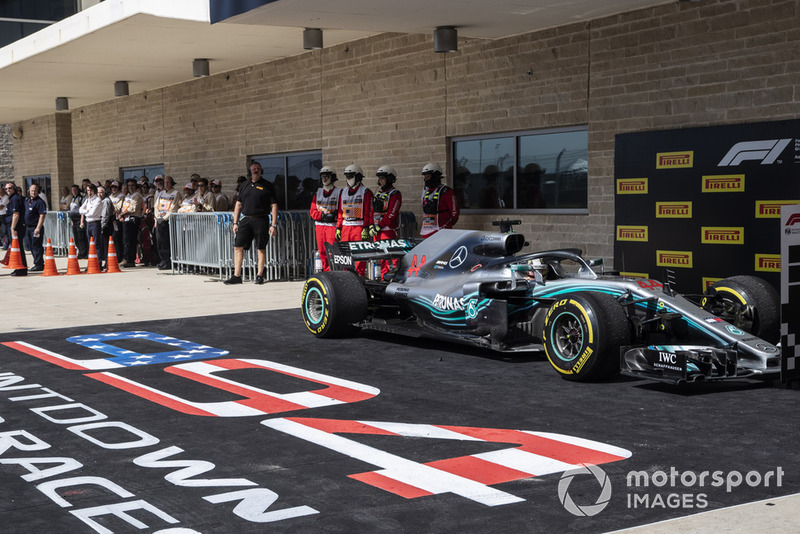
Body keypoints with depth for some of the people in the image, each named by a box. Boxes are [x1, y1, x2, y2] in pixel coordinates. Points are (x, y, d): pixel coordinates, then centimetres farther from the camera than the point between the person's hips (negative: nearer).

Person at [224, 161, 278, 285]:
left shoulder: (267, 186, 3)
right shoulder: (245, 186, 15)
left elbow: (274, 206, 0)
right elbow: (238, 204, 18)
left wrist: (274, 225, -7)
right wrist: (235, 222, 11)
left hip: (261, 220, -3)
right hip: (245, 219, 3)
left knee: (261, 248, 1)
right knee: (238, 247, -3)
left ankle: (259, 275, 11)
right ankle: (237, 276, 0)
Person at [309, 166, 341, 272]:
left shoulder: (338, 192, 1)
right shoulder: (318, 193, 15)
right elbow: (312, 211, 9)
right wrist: (323, 215, -9)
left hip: (332, 225, -5)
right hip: (319, 226, 5)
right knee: (322, 252, 5)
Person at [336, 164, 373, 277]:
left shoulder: (365, 192, -2)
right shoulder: (344, 192, 17)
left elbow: (368, 212, -7)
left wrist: (366, 228, -14)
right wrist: (338, 227, 14)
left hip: (359, 226, -6)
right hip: (345, 227, 6)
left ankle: (359, 276, -2)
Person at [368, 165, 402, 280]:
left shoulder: (394, 194, -7)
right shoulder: (378, 193, 19)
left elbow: (391, 214, -15)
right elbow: (373, 211, 19)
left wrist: (379, 226, -16)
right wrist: (372, 225, 5)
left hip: (388, 229, -8)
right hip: (377, 231, 8)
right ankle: (384, 277, 14)